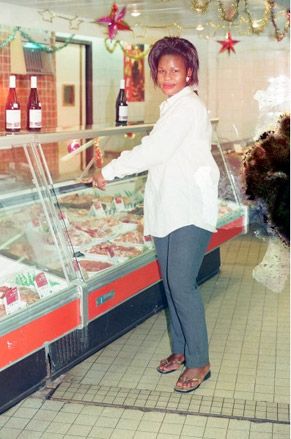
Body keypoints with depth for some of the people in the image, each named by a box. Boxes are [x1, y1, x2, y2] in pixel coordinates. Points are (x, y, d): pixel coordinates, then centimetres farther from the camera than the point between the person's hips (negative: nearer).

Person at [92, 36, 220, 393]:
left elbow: (154, 150, -17)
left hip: (191, 211, -9)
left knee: (181, 282, -11)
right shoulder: (171, 108, 18)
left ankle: (199, 362, 1)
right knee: (170, 281, 11)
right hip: (169, 210, 9)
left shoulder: (188, 106, -11)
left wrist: (108, 171, -8)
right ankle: (180, 350, 25)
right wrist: (151, 215, 18)